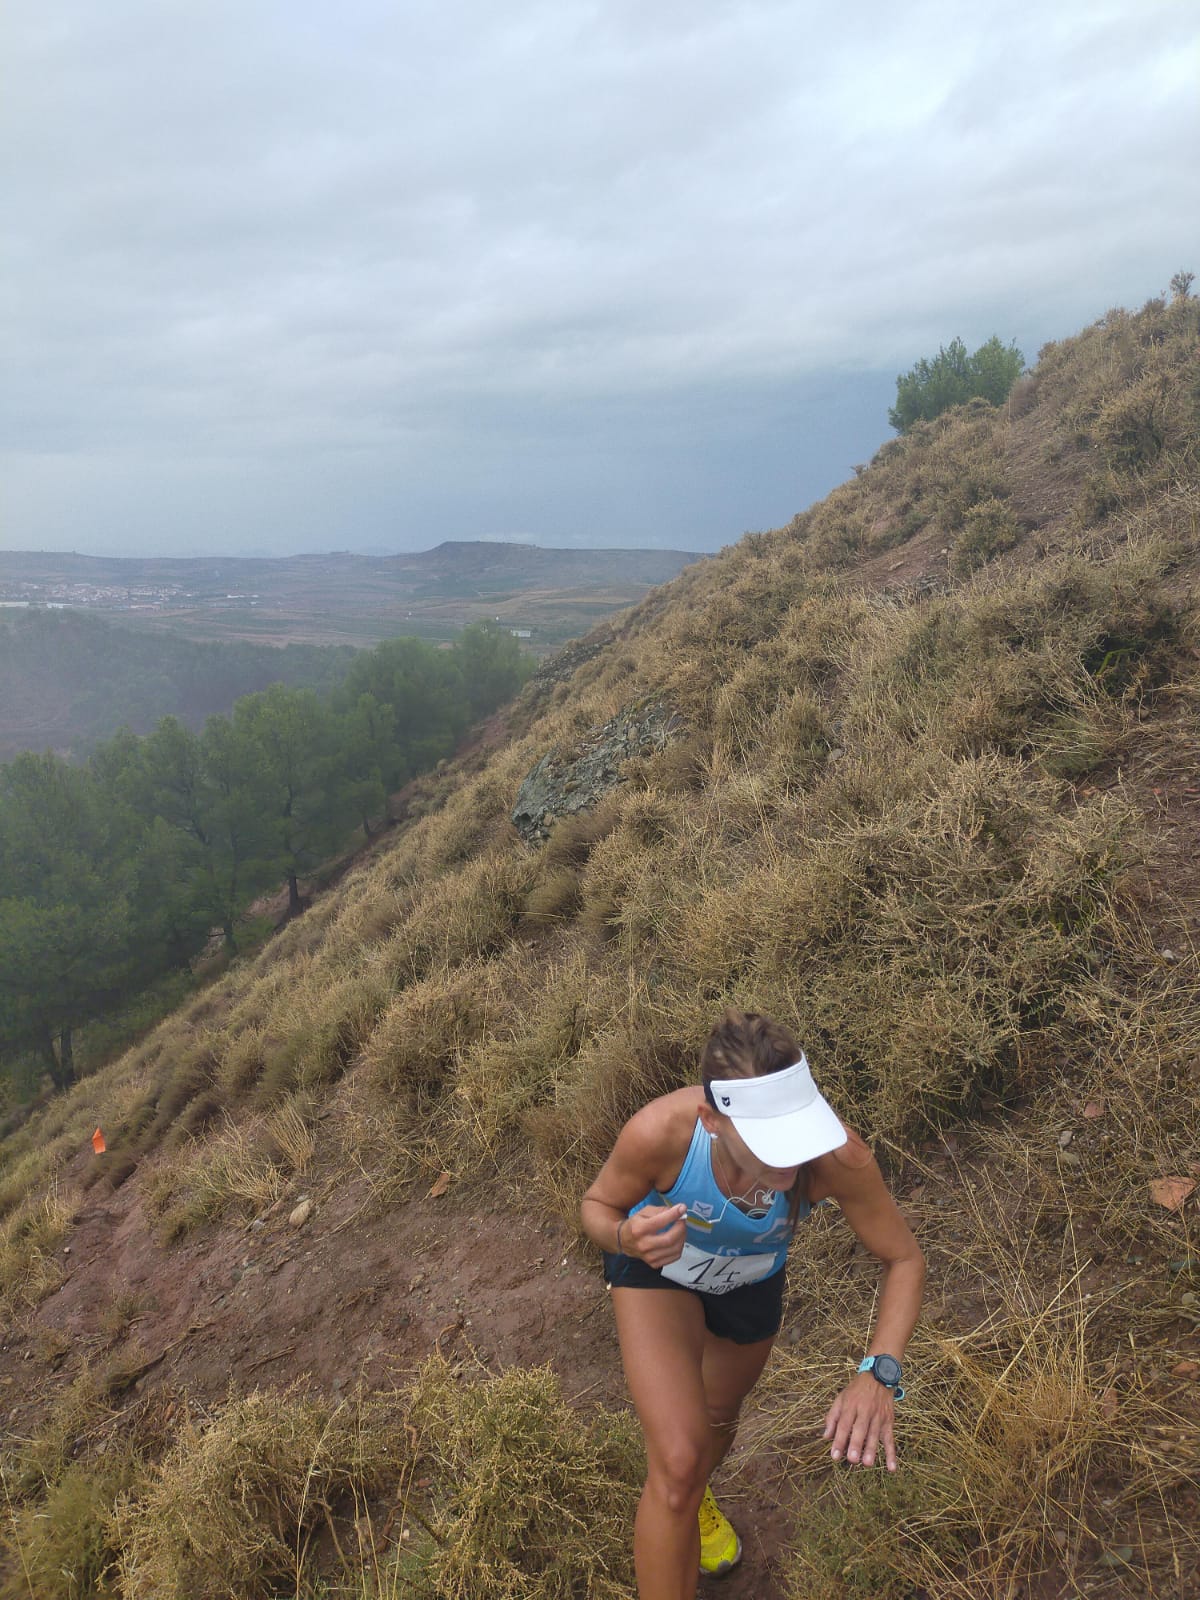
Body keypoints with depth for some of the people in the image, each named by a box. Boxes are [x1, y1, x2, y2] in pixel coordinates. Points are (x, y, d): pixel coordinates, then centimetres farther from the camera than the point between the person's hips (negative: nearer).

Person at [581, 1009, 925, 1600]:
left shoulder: (837, 1156, -42)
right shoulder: (659, 1132, -43)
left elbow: (905, 1259, -24)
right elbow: (597, 1205, -21)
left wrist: (879, 1372, -39)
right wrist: (625, 1237, -44)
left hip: (751, 1282, 3)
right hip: (658, 1267, -2)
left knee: (718, 1418, 29)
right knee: (679, 1460, -20)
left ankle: (691, 1495, 66)